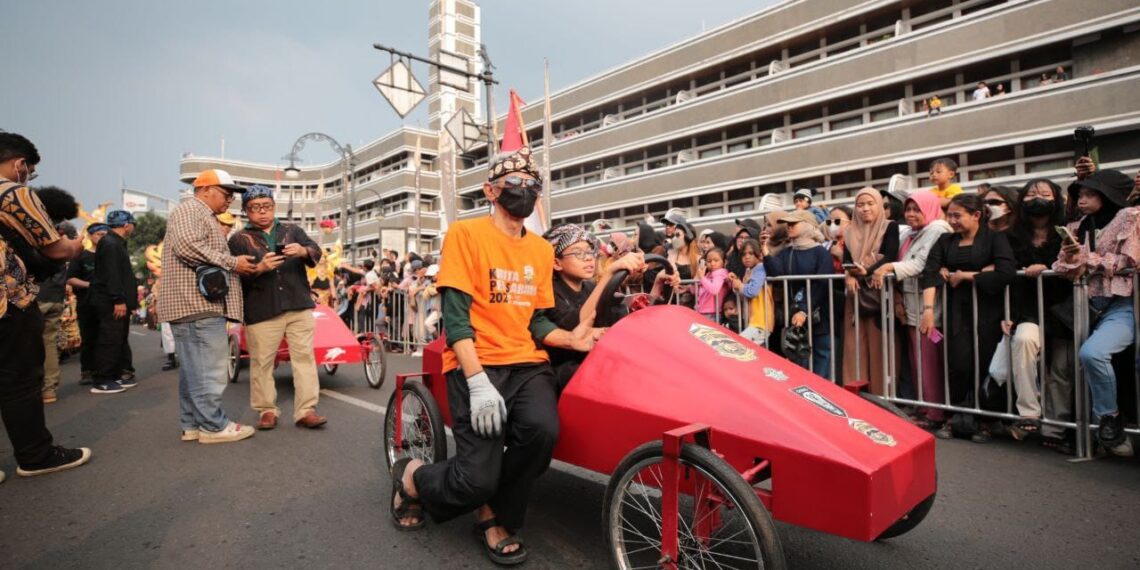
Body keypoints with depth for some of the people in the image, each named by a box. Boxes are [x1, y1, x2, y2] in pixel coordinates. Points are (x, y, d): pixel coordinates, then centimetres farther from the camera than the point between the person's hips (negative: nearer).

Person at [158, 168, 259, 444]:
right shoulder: (189, 209, -4)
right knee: (208, 368, -8)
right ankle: (214, 426, -4)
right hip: (198, 303, -11)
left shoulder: (204, 216, 29)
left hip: (200, 304, 11)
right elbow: (187, 247, -21)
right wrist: (232, 262, -16)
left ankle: (192, 424, 16)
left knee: (194, 368, 11)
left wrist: (243, 267, 18)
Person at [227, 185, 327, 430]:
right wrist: (259, 268, -19)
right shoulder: (239, 239, 9)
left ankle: (306, 410, 2)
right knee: (262, 362, 4)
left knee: (304, 357, -2)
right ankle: (267, 410, 18)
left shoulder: (293, 230, 15)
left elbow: (316, 253, 4)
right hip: (261, 310, -1)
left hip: (299, 306, 1)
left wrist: (304, 251, -19)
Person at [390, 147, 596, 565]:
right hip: (477, 364, -4)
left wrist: (570, 338, -9)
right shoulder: (466, 233, -3)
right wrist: (478, 381, -20)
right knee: (478, 477, -16)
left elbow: (536, 321, 12)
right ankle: (412, 478, 21)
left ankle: (495, 515, 3)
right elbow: (455, 315, -10)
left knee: (542, 429, -27)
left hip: (527, 363, 5)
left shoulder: (542, 249, 12)